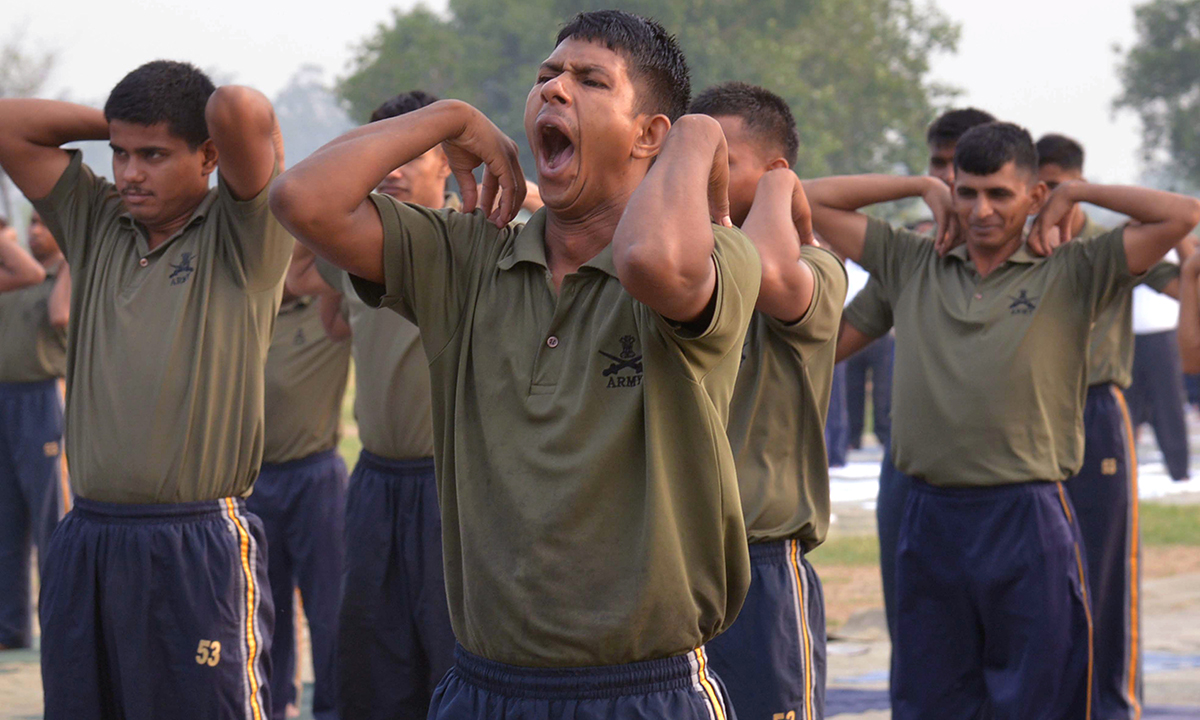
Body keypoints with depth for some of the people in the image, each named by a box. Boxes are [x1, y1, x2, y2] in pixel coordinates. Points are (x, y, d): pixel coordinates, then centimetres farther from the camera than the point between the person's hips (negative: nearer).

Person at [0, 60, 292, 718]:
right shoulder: (96, 225, 13)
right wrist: (116, 126, 12)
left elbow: (243, 109, -19)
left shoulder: (239, 238, -3)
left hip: (198, 547, -5)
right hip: (85, 541, 5)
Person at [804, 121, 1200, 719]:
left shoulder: (1071, 276, 2)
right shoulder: (911, 266, 11)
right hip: (930, 519, 3)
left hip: (1027, 519, -3)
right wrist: (923, 189, 12)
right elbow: (812, 200, 15)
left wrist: (1074, 193, 3)